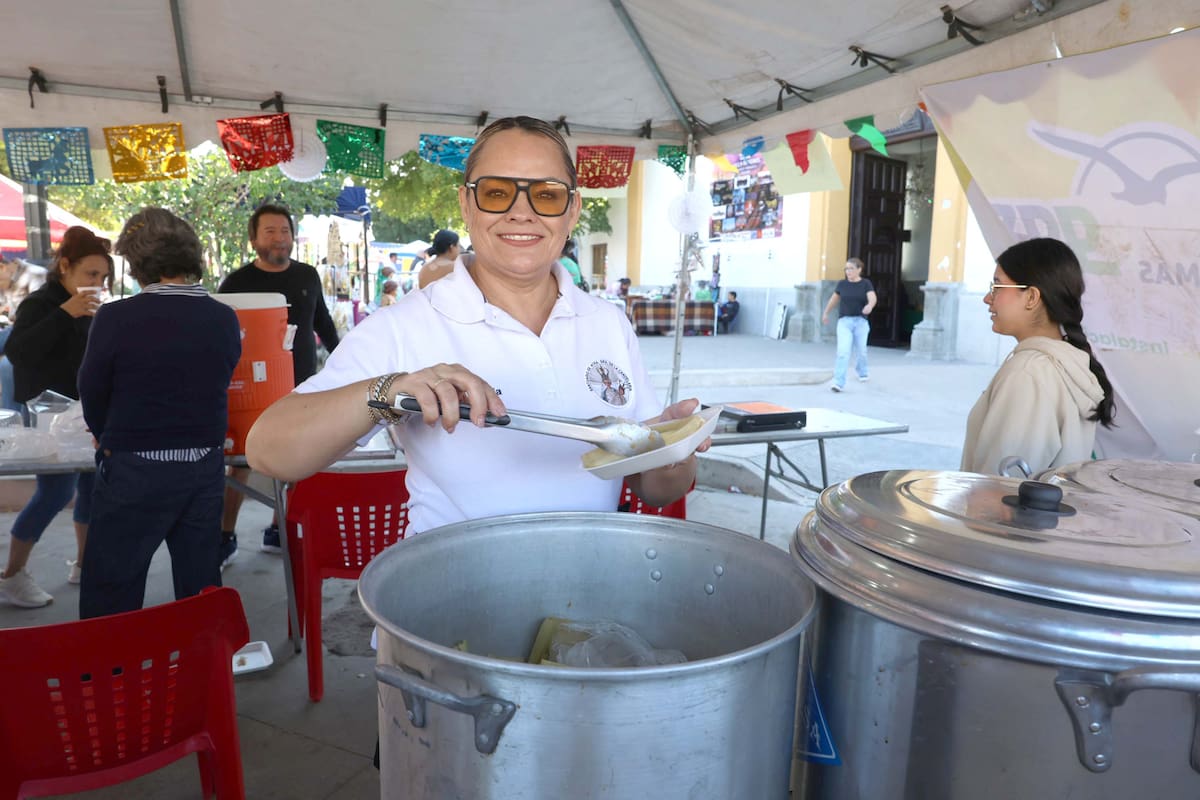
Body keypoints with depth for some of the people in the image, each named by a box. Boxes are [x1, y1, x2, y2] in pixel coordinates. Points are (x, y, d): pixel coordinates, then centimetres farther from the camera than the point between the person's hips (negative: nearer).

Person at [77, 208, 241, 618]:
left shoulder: (116, 318, -15)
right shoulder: (226, 319, -4)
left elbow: (92, 393, -3)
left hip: (132, 475, -4)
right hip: (205, 468, 4)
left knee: (108, 599, 10)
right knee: (200, 585, 17)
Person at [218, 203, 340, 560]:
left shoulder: (307, 276, 7)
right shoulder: (237, 282, -3)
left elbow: (323, 322, 18)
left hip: (302, 385, 3)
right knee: (241, 462, -1)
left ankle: (280, 530, 20)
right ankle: (225, 536, 9)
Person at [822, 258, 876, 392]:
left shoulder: (866, 283, -3)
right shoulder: (842, 283, 3)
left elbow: (873, 298, -19)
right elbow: (834, 298, 18)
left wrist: (870, 306, -42)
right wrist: (826, 313, 27)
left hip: (861, 322, 0)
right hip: (844, 322, 0)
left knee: (860, 351, 15)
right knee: (843, 351, -17)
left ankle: (862, 372, 47)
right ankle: (839, 383, -22)